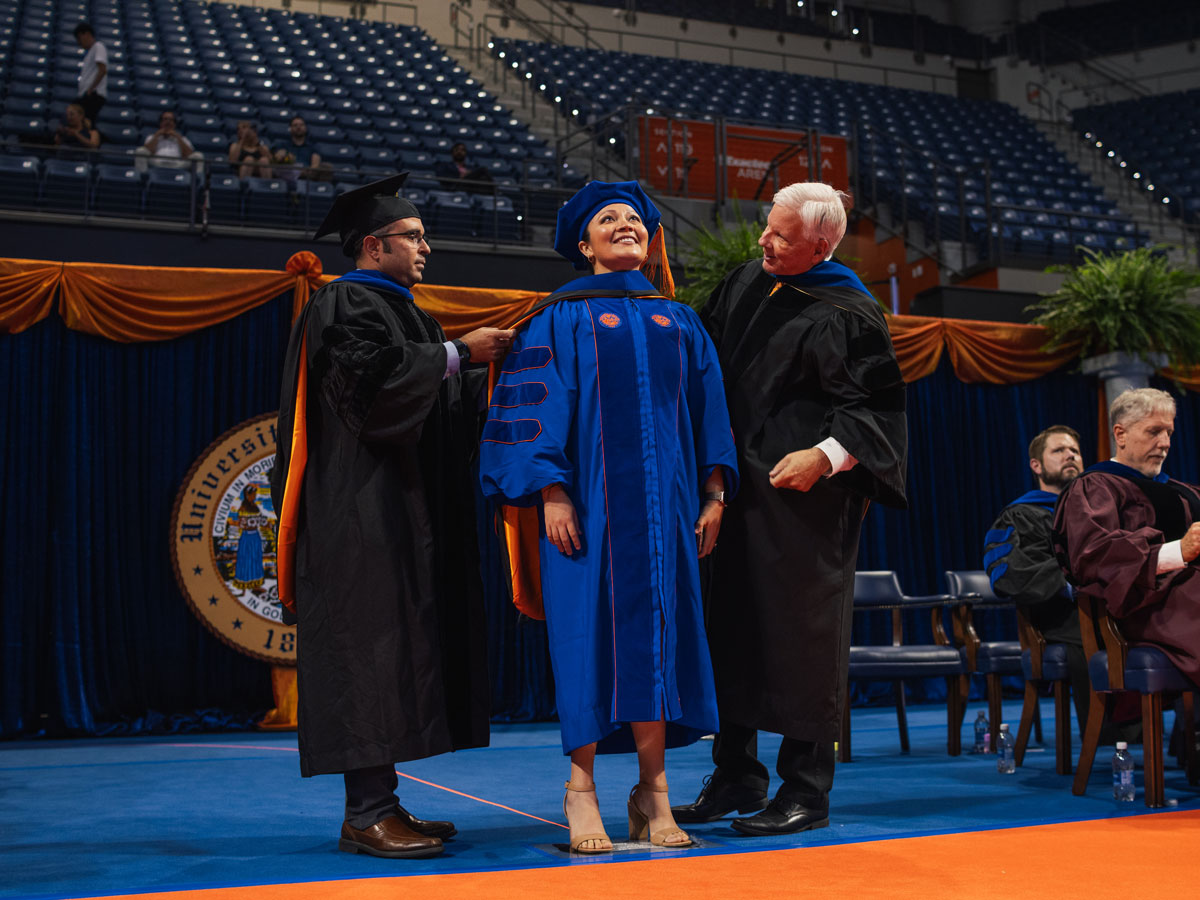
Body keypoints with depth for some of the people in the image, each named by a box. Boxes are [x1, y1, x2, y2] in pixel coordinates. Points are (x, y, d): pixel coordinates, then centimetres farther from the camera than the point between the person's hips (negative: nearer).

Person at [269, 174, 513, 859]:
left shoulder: (395, 309, 25)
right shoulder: (345, 306, -5)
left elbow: (435, 412, 26)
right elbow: (375, 375, -23)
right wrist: (457, 354, -15)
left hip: (400, 512, 10)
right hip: (362, 512, -10)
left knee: (395, 644, 7)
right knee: (371, 641, -12)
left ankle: (377, 804, 11)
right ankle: (368, 814, -11)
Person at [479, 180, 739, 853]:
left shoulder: (680, 321, 16)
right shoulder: (562, 318, 6)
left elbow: (708, 409, 15)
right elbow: (536, 404, -1)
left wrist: (714, 494, 7)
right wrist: (551, 493, -12)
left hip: (664, 498, 3)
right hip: (590, 496, -3)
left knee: (658, 629, 1)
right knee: (589, 628, -5)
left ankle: (653, 790, 8)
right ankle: (582, 787, 4)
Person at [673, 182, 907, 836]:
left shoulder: (847, 316, -8)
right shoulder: (744, 284, 11)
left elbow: (873, 407, -9)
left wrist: (825, 456, -22)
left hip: (802, 499, -7)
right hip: (733, 488, 7)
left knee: (800, 639, -2)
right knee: (729, 628, 10)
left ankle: (806, 791, 9)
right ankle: (737, 776, 23)